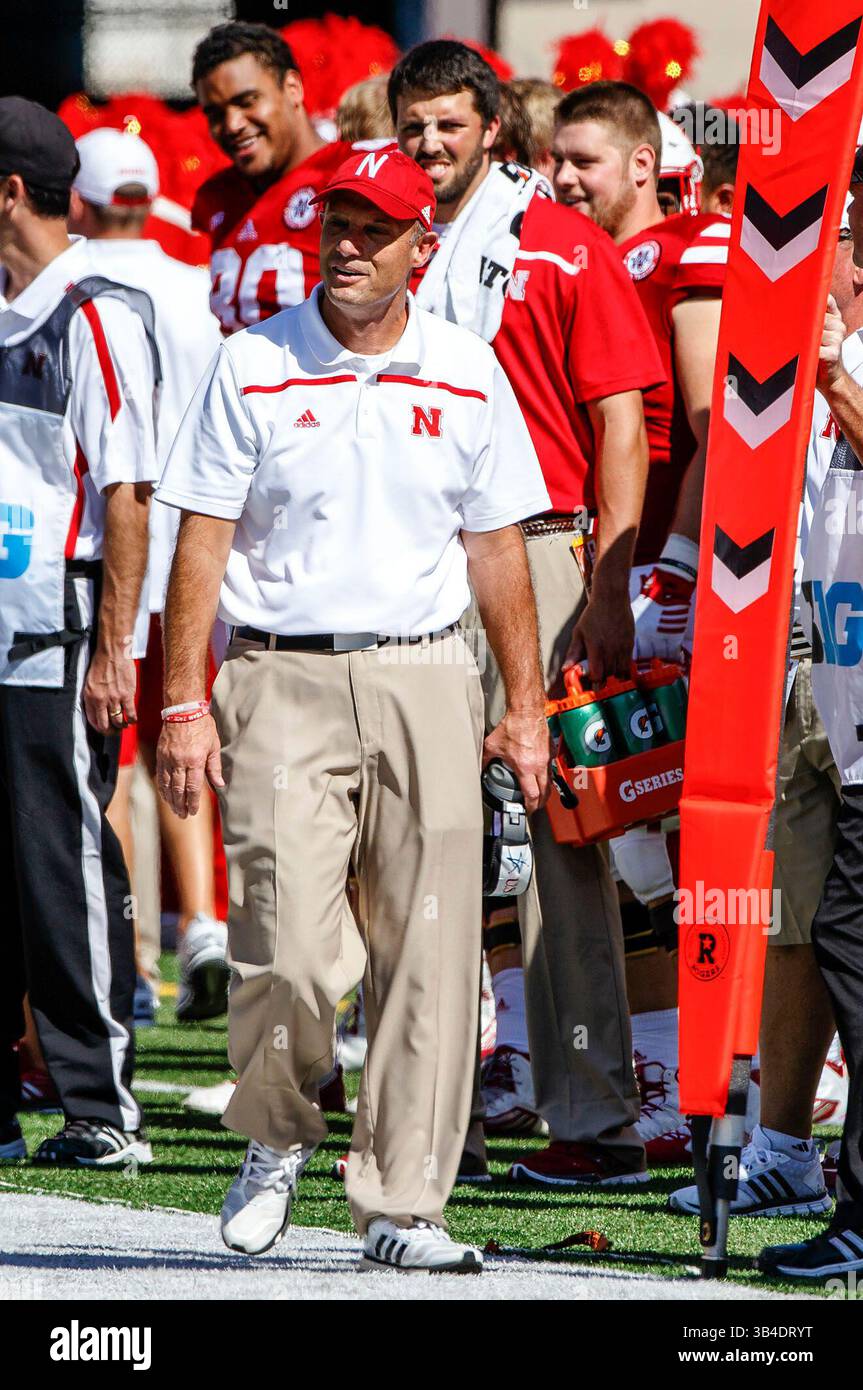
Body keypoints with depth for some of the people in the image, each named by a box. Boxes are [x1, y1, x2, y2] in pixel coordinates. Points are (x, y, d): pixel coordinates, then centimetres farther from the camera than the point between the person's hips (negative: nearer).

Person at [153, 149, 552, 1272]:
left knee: (427, 959, -3)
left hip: (425, 683, 2)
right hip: (281, 687, -2)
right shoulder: (253, 369, 1)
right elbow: (202, 541, 1)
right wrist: (184, 704, -6)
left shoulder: (467, 374, 8)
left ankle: (401, 1207, 3)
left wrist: (524, 708, 9)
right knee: (288, 953, -11)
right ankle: (276, 1140, 16)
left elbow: (496, 547, 13)